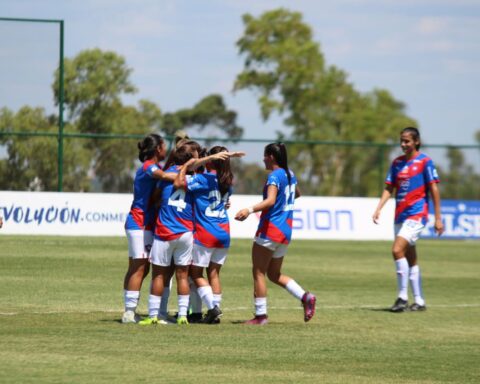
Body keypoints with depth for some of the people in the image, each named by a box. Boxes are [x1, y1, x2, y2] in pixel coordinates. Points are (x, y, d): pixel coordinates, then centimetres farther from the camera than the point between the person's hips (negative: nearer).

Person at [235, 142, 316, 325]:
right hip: (285, 230, 9)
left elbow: (270, 201, -29)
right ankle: (306, 297, -1)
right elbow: (297, 194, 31)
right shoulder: (289, 174, 11)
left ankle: (260, 315, 0)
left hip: (270, 229, -9)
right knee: (274, 274, 16)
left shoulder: (274, 176, -14)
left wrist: (250, 210, -41)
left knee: (258, 272, 1)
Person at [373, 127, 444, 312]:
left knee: (397, 250, -20)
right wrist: (378, 209, -3)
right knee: (410, 258, 10)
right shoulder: (397, 163, 12)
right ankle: (419, 301, 16)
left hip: (416, 214, -7)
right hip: (400, 214, 7)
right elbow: (389, 188, 12)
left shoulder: (424, 161, -5)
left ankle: (403, 297, -15)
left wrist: (438, 218, -7)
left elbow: (434, 189, -4)